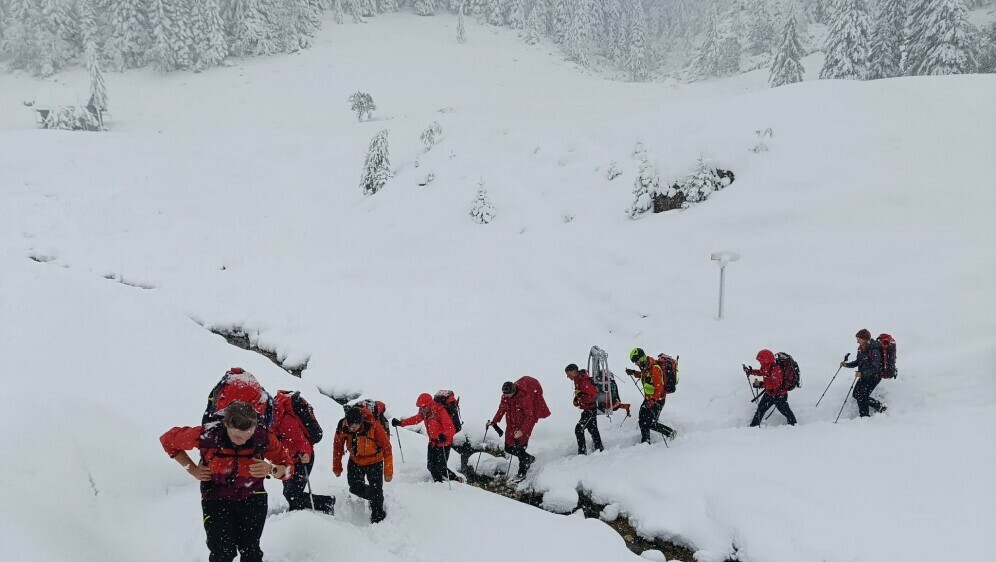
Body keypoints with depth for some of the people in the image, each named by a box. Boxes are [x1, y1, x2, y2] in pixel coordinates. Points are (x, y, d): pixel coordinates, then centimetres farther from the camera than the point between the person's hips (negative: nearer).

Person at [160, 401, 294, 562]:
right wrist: (193, 469, -10)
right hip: (217, 499, -1)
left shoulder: (263, 436, -24)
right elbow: (168, 440, -8)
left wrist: (271, 469, -35)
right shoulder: (207, 434, -27)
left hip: (252, 498, 1)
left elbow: (288, 467, -13)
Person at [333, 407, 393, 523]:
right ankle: (374, 498, 35)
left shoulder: (373, 427, -33)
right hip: (355, 461, 3)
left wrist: (388, 471, -17)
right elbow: (338, 446, -4)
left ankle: (378, 519, 20)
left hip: (374, 462, -3)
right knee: (355, 488, 5)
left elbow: (387, 448, -21)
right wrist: (337, 467, 3)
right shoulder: (342, 427, -24)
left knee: (376, 491, -1)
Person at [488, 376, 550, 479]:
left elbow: (529, 417, -25)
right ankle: (529, 459, 32)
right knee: (508, 448, 9)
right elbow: (501, 409, 10)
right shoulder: (505, 397, -7)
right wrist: (494, 422, 3)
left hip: (523, 427, -7)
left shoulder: (524, 398, -26)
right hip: (511, 426, 7)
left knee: (519, 449, -5)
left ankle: (522, 473, 14)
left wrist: (522, 431, -34)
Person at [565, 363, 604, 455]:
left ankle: (582, 451, -10)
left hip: (590, 409, -10)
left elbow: (594, 395, -28)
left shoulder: (584, 381, -25)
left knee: (579, 429, -13)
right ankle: (599, 448, 30)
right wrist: (576, 399, 4)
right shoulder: (577, 380, 5)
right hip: (588, 409, 10)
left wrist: (580, 395, -31)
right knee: (592, 429, 19)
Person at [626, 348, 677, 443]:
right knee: (643, 421, 11)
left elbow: (659, 388, -30)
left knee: (651, 423, -8)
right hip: (648, 398, 9)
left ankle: (671, 434, 10)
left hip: (657, 399, -9)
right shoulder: (646, 366, 1)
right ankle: (645, 442, 24)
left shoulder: (654, 369, -27)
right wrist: (634, 373, 16)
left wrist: (653, 400, -40)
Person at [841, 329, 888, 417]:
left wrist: (862, 373, -35)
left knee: (862, 396, -10)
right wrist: (847, 365, -1)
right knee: (856, 394, 10)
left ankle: (864, 416, 3)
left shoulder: (874, 350, -23)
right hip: (864, 376, 9)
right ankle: (879, 406, 21)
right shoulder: (861, 348, 3)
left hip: (874, 376, -9)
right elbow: (858, 362, 15)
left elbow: (875, 368, -27)